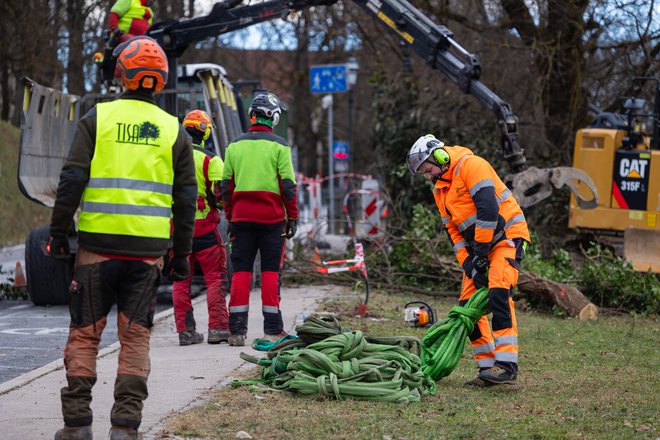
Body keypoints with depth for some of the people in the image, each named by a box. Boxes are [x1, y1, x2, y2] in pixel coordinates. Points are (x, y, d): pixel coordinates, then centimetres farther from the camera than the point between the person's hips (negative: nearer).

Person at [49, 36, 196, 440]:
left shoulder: (97, 118, 1)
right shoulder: (174, 130, 7)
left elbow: (72, 180, -5)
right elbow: (186, 200, 7)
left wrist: (59, 232, 3)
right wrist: (181, 254, 14)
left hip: (98, 244, -1)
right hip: (148, 250, 1)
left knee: (85, 333, 8)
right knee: (136, 337, 6)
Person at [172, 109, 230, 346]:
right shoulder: (209, 159, -9)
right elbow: (220, 194, -13)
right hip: (204, 227, -4)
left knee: (181, 280, 9)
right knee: (215, 277, 3)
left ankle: (185, 330, 9)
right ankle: (217, 327, -1)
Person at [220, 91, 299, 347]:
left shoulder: (234, 146, 8)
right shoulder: (279, 146, -3)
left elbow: (226, 185, 11)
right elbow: (288, 184, -5)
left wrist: (230, 217, 19)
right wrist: (293, 217, 3)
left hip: (241, 216, 3)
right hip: (272, 217, -3)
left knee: (240, 271, 4)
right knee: (271, 271, 2)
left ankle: (237, 330, 0)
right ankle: (273, 330, 1)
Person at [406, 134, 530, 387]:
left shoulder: (470, 165, -15)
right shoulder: (439, 189, 12)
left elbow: (488, 209, -24)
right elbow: (453, 231, 10)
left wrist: (481, 250, -20)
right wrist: (469, 265, -3)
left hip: (506, 236, -9)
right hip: (477, 245, 9)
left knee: (498, 293, -25)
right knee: (468, 306, 1)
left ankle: (507, 365, -27)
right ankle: (488, 366, 6)